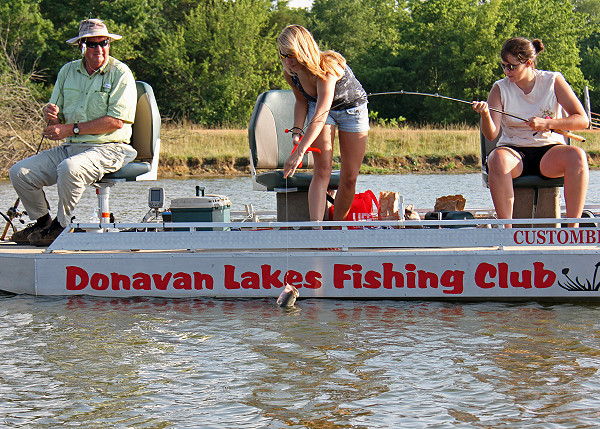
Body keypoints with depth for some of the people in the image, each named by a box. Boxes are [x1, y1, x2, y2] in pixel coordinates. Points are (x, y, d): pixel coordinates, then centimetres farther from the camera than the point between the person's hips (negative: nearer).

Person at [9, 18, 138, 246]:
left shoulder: (120, 73, -6)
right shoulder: (68, 71, 12)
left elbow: (116, 121, -16)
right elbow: (55, 119, 14)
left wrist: (72, 129, -16)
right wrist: (50, 115, -13)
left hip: (108, 148, -6)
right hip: (69, 148, 6)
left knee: (70, 168, -36)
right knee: (19, 172, -7)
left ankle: (60, 226, -16)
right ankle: (42, 221, 13)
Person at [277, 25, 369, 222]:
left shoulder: (327, 68, -38)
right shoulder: (290, 72, -18)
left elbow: (320, 115, -45)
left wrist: (300, 151, -52)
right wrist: (297, 131, -14)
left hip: (352, 109, -3)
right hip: (319, 107, 3)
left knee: (349, 178, -3)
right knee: (322, 171, -16)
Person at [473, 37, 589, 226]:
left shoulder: (553, 81, 1)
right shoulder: (501, 89, 2)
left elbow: (582, 120, -3)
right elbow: (491, 134, -6)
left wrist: (547, 123, -16)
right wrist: (485, 115, -27)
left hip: (549, 149, 0)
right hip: (514, 150, 0)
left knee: (577, 156, -33)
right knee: (498, 159, -36)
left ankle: (573, 228, -30)